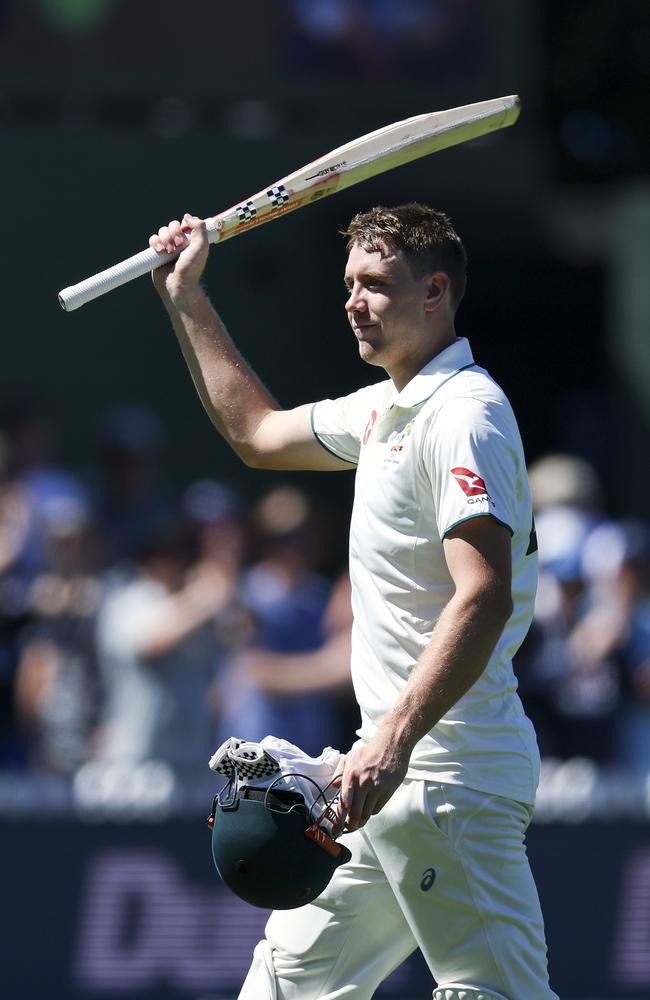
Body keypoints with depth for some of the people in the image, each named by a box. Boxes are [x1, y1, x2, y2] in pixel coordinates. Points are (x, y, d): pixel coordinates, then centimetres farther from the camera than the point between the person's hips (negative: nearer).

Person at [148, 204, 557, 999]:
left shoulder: (463, 416, -15)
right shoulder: (385, 410, 17)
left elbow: (485, 597, -27)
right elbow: (257, 433, 36)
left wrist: (396, 738, -36)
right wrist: (187, 300, 32)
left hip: (452, 776, -11)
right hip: (399, 766, 11)